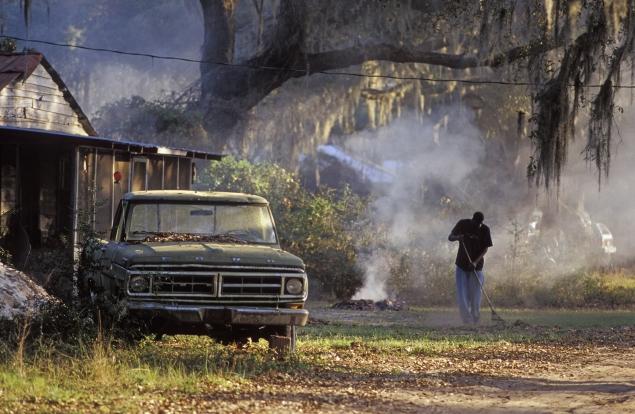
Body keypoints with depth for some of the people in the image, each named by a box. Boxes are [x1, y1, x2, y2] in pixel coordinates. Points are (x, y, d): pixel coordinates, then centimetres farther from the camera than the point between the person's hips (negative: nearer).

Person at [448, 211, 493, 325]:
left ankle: (475, 321, 17)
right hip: (461, 265, 1)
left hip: (476, 267, -1)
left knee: (475, 297, 0)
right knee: (461, 296, -7)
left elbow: (485, 248, -6)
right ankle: (467, 320, 1)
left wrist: (475, 262, -20)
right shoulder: (463, 224, -5)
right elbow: (450, 237, 0)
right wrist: (457, 237, -24)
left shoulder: (484, 230, -8)